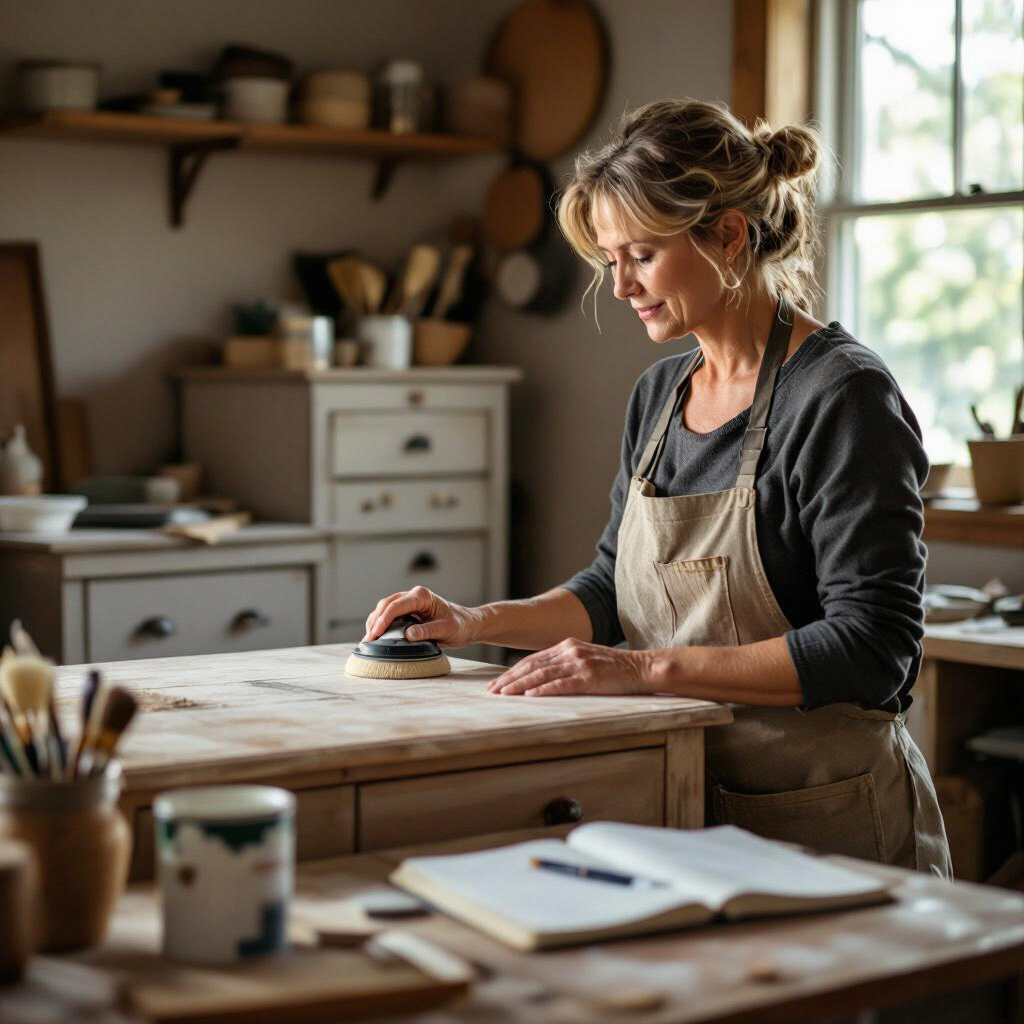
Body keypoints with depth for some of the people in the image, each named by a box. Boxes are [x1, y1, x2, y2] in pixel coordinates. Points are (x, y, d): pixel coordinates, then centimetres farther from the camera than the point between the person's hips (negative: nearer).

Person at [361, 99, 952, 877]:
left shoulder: (842, 397, -15)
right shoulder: (659, 393, 9)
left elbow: (871, 649, -21)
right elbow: (617, 586, 17)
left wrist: (651, 668, -24)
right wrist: (479, 623, 1)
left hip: (826, 825, -6)